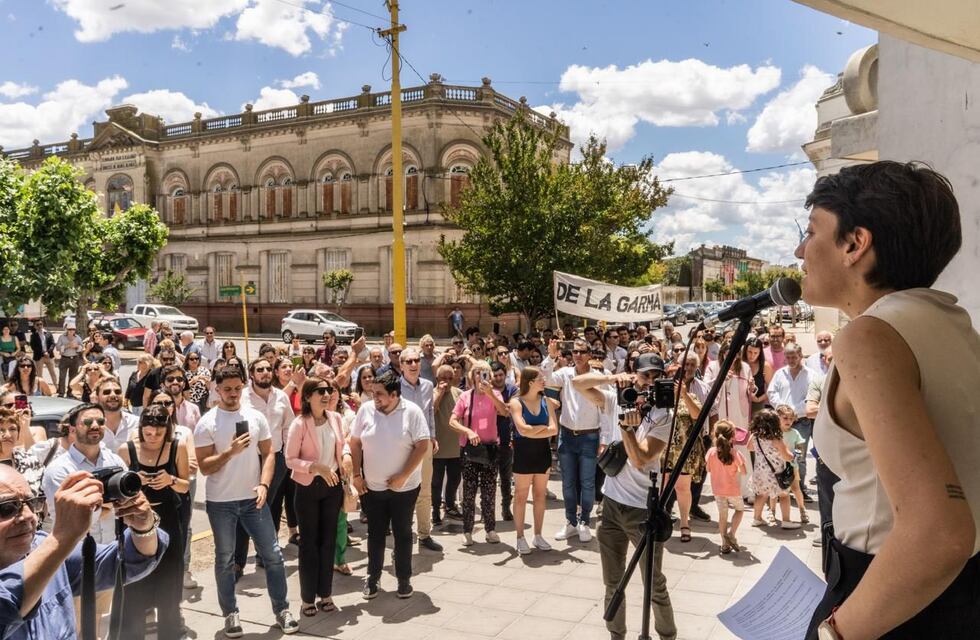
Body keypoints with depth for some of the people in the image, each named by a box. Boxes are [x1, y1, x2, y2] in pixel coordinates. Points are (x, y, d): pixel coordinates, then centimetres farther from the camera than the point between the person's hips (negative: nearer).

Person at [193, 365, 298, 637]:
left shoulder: (256, 417, 0)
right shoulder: (206, 423, -8)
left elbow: (268, 454, 3)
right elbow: (204, 467, -10)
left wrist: (264, 485, -11)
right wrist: (230, 452, -25)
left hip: (253, 498, 2)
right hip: (220, 502, -2)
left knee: (273, 554, 4)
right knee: (225, 560, 11)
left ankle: (281, 609, 17)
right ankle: (231, 614, 25)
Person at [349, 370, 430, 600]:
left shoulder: (412, 412, -12)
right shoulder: (366, 410, -4)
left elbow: (422, 445, -12)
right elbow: (355, 443, 3)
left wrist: (403, 476, -16)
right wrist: (356, 474, -2)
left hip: (404, 487, -2)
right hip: (372, 487, 2)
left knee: (402, 533, 10)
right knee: (375, 534, 12)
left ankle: (404, 579, 24)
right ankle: (372, 578, 27)